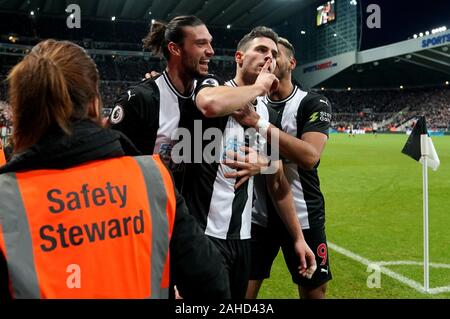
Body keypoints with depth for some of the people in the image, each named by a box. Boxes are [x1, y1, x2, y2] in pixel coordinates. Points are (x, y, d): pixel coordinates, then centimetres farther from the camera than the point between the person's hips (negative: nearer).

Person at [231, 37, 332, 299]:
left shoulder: (314, 104, -7)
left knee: (314, 292, 12)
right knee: (243, 291, 8)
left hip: (303, 216, -2)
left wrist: (259, 123, -27)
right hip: (257, 215, 3)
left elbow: (310, 156, -23)